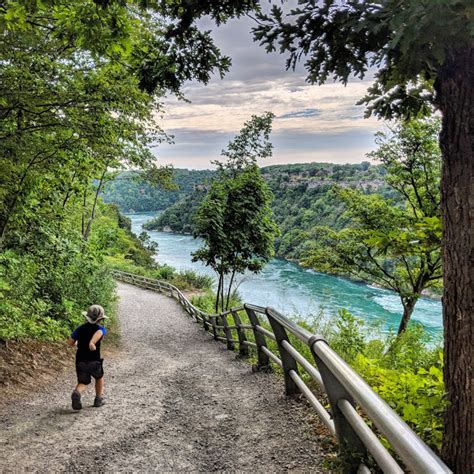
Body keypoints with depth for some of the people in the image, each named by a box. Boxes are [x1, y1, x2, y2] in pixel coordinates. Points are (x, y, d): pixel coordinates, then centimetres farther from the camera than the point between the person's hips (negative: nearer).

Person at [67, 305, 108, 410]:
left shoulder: (80, 329, 6)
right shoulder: (100, 329, -5)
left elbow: (70, 343, 8)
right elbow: (98, 333, -30)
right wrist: (92, 343, -39)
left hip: (80, 361, 2)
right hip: (94, 361, -2)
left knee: (83, 382, 10)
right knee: (99, 377, 25)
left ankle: (76, 393, -23)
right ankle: (98, 399, 30)